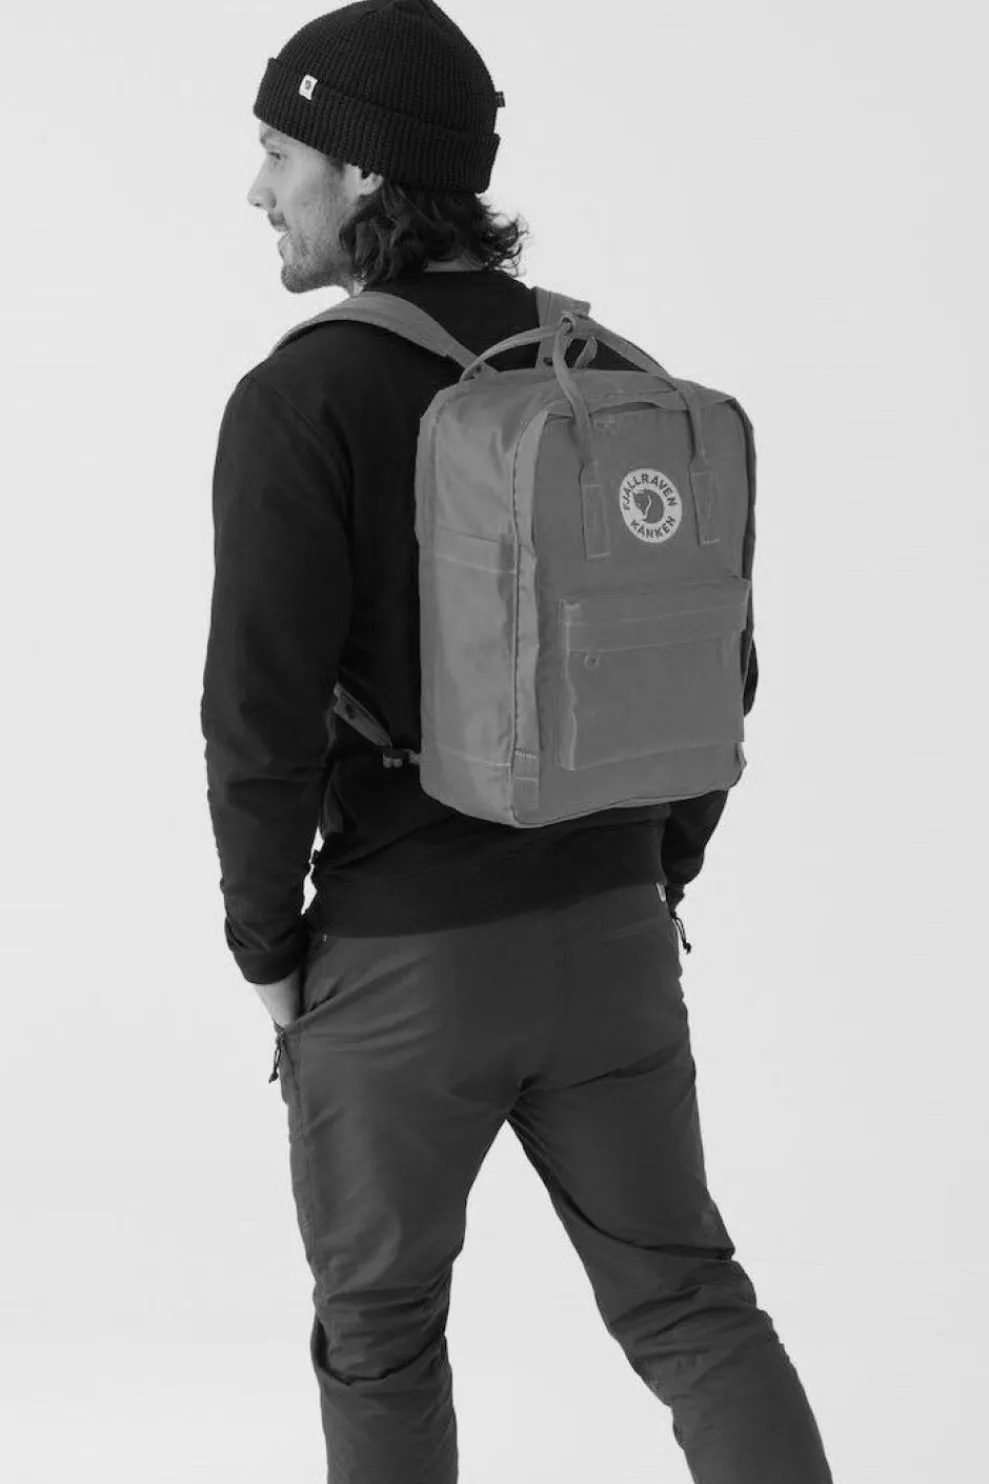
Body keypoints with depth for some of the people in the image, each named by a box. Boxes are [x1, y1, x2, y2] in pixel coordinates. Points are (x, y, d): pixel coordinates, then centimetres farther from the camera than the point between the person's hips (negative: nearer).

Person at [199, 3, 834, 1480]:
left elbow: (262, 719, -20)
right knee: (680, 1294, 19)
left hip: (400, 965, -4)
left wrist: (266, 948, -4)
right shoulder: (617, 376, 2)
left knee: (380, 1316, 18)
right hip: (606, 940, 5)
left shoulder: (298, 400, -17)